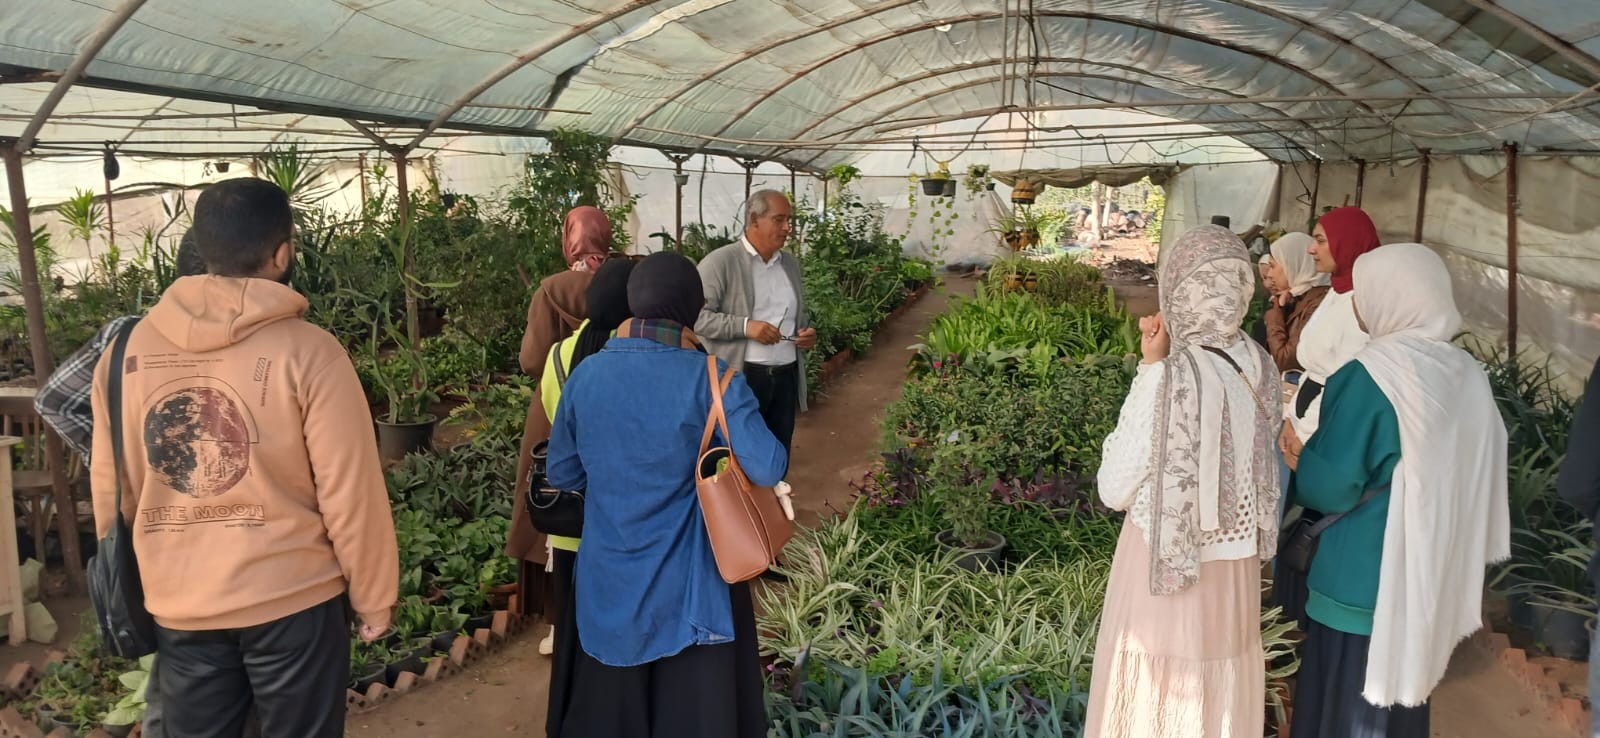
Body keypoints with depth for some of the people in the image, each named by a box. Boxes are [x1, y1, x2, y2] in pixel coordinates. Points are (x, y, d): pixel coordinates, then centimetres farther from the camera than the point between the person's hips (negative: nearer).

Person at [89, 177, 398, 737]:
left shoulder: (126, 351, -2)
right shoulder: (309, 351, -15)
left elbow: (112, 490, 5)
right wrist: (373, 597, -1)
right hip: (293, 599, -4)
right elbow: (351, 495, -14)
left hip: (177, 605, 4)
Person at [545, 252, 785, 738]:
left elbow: (562, 474, 5)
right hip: (688, 582, -3)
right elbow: (769, 469, -21)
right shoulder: (710, 378, -15)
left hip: (610, 579, 4)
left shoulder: (585, 375, -4)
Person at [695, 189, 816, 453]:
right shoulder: (720, 261, -7)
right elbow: (696, 316, -14)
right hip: (741, 377, -6)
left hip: (786, 376, 6)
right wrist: (745, 326, -22)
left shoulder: (791, 264, 15)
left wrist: (808, 331, 5)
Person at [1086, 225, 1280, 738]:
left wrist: (1150, 370, -14)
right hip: (1236, 566, 6)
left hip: (1166, 568, -6)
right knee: (1220, 694, 24)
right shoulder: (1259, 366, -6)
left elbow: (1115, 489, -15)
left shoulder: (1169, 379, -25)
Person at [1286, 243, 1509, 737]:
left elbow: (1329, 487, -18)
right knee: (1400, 691, 22)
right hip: (1432, 572, 7)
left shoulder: (1369, 377, -20)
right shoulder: (1468, 373, 1)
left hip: (1362, 580, -7)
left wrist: (1297, 454, 1)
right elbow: (1469, 474, 13)